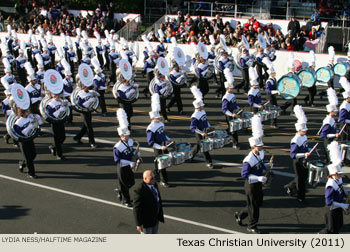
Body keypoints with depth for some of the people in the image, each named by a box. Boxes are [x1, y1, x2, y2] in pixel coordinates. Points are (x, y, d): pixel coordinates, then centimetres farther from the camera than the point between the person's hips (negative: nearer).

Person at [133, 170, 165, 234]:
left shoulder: (154, 184, -3)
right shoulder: (139, 190, -28)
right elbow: (137, 209, -24)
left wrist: (160, 213, 17)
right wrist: (138, 224, -21)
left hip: (155, 217, 8)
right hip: (146, 220, -7)